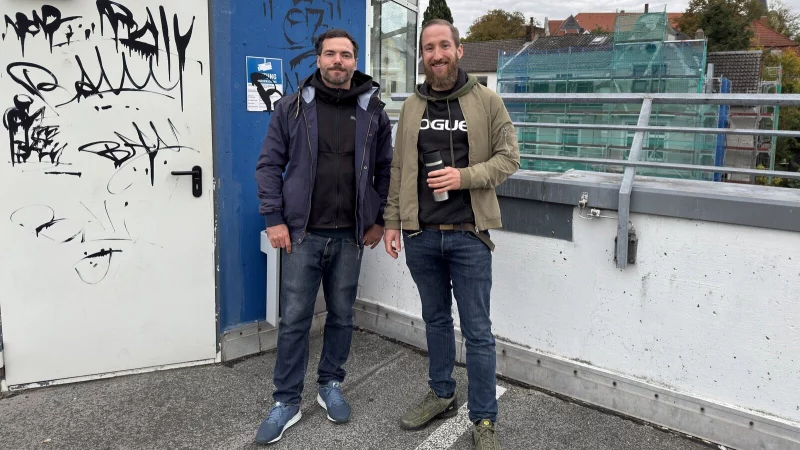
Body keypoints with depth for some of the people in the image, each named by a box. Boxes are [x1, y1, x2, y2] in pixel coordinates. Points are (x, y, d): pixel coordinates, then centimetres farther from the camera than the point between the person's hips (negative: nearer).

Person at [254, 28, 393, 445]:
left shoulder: (373, 111, 4)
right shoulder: (292, 107, 0)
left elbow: (386, 169, 9)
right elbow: (269, 165, 0)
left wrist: (379, 220, 4)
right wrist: (274, 219, -7)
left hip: (350, 236, 2)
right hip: (302, 233, -1)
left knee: (342, 315, 12)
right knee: (294, 319, 3)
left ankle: (330, 385, 31)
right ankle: (286, 402, 16)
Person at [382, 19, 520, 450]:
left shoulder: (487, 101, 0)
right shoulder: (411, 106, 9)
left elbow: (508, 158, -1)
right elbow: (398, 169, 11)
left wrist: (464, 176, -17)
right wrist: (391, 221, 6)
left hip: (468, 234, -3)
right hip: (420, 235, 3)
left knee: (477, 331, 3)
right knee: (435, 319, 18)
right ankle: (441, 394, 36)